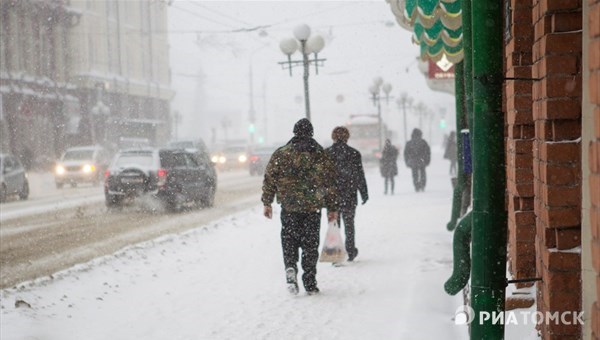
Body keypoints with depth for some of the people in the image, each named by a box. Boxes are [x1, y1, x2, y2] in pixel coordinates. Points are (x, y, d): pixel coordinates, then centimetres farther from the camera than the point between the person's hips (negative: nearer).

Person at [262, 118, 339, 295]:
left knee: (289, 239, 11)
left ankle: (290, 267, -16)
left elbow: (269, 179, 1)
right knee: (311, 244, 7)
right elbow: (330, 182, 6)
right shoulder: (321, 154, 5)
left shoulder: (280, 154, 2)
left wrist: (267, 203, 7)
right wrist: (332, 208, 11)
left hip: (289, 206, -1)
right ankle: (310, 284, 7)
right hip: (313, 207, 1)